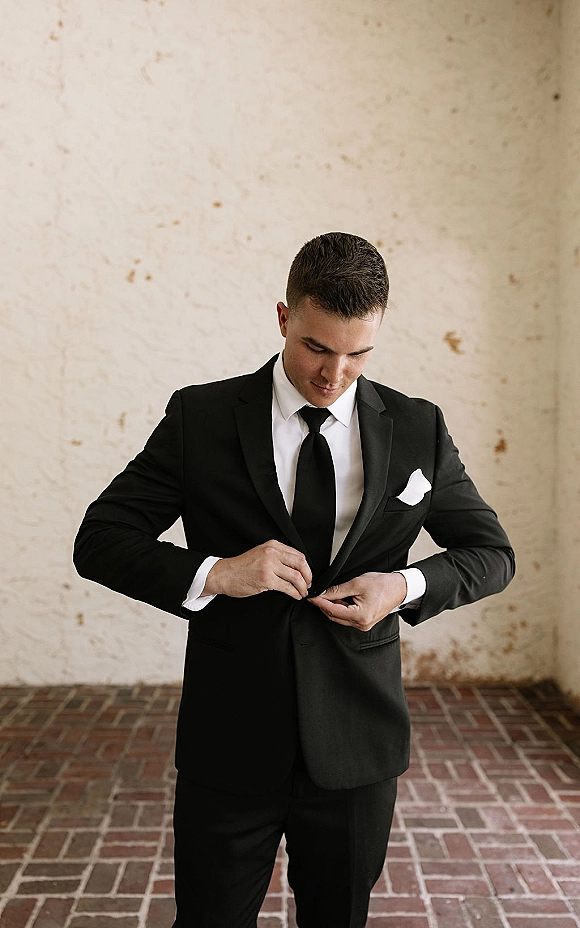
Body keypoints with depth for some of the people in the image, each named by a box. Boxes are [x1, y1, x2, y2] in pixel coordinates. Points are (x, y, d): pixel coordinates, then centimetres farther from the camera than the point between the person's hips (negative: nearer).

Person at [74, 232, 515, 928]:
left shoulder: (419, 430, -1)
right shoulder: (199, 417, -6)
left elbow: (491, 554, 8)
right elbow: (99, 541, -5)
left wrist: (407, 586, -12)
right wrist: (215, 574, -21)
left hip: (358, 745, 2)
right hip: (228, 742, -1)